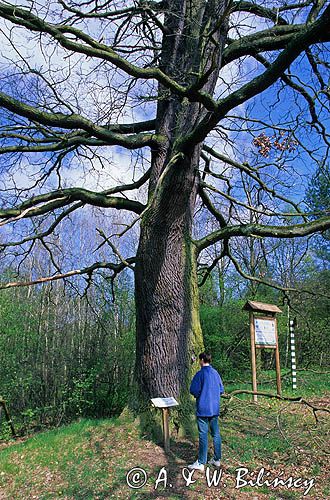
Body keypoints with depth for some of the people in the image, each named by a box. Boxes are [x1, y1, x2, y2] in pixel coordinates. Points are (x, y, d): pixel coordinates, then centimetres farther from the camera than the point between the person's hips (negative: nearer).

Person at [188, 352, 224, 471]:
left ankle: (201, 463, 6)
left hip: (203, 409, -6)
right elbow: (221, 390, 10)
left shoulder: (200, 374, -14)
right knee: (216, 434, 13)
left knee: (203, 435, -1)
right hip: (215, 409, 6)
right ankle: (217, 459, 22)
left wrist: (198, 395, 5)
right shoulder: (216, 373, 5)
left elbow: (193, 390, -15)